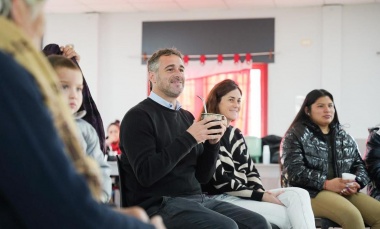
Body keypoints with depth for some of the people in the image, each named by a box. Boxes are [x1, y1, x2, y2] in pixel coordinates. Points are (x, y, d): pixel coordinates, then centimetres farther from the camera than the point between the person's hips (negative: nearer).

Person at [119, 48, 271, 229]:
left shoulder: (187, 117, 14)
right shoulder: (138, 116, -6)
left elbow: (203, 176, 14)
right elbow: (146, 174, -19)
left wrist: (212, 143, -4)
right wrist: (188, 138, -20)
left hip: (197, 199, 7)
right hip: (159, 204, -7)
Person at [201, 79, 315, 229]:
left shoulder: (237, 134, 18)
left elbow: (250, 170, 16)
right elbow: (220, 181, -16)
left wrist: (261, 191, -7)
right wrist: (260, 196, -17)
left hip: (243, 194, 8)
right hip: (220, 198, -8)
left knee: (299, 194, -15)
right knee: (287, 215, -22)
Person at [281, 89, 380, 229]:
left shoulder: (344, 137, 20)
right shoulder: (296, 134, 2)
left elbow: (359, 165, 18)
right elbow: (294, 170, -10)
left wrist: (356, 183, -6)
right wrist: (326, 184, -21)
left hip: (345, 192, 6)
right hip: (310, 192, -6)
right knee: (352, 215, -31)